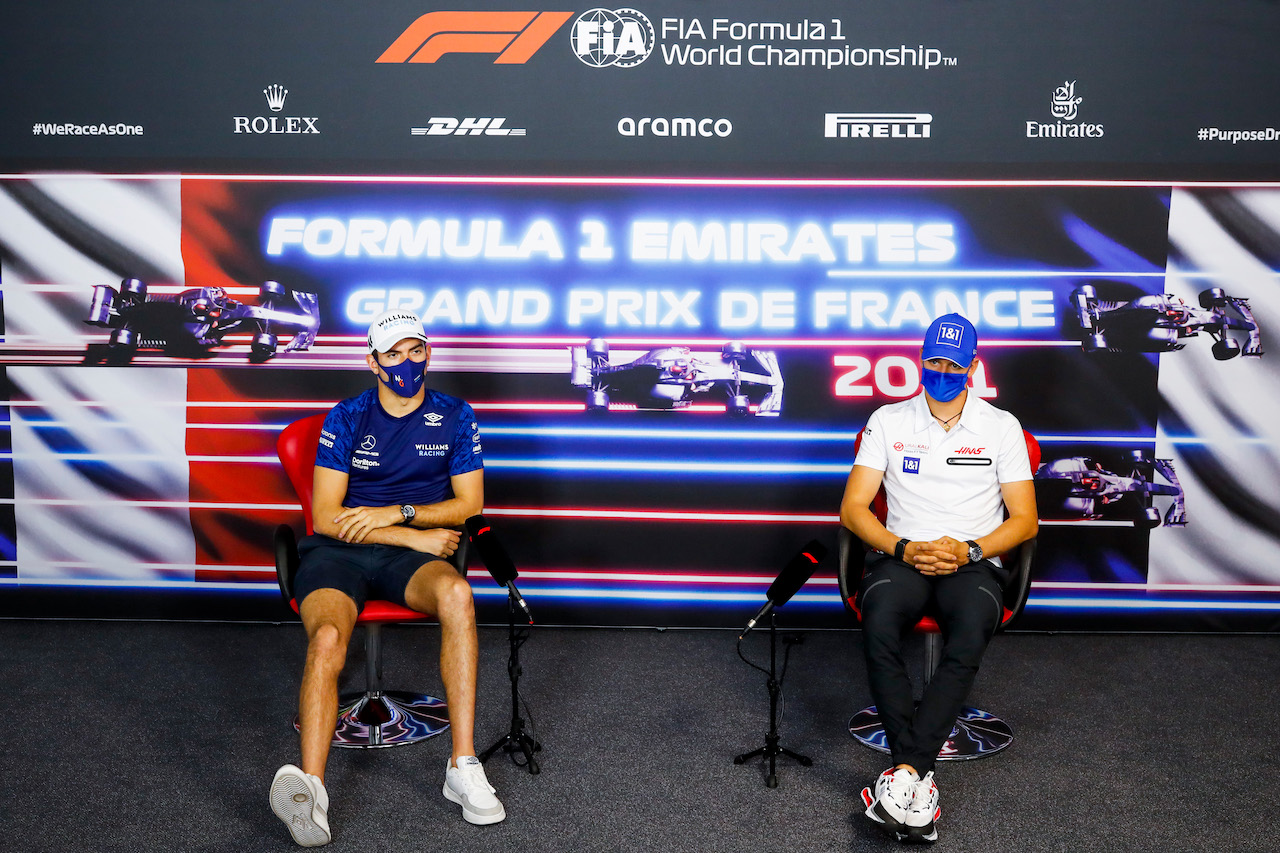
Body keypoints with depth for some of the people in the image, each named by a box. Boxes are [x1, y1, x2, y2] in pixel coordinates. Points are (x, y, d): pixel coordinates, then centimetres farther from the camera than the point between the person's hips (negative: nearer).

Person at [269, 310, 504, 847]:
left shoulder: (454, 416, 9)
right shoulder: (346, 419, 4)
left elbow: (470, 503, 5)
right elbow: (326, 517, -2)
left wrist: (396, 512, -9)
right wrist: (416, 536, -10)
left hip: (412, 557, 0)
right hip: (338, 552, 0)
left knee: (456, 594, -35)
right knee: (326, 641, -32)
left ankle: (463, 767, -33)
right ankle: (311, 789, -45)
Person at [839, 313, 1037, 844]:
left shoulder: (1001, 427, 10)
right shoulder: (888, 421, 11)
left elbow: (1025, 520, 7)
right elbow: (852, 508, 5)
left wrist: (969, 551, -11)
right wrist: (903, 548, -12)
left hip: (974, 561, 0)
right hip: (901, 556, 1)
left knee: (971, 634, -36)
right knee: (879, 626, -34)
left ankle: (905, 771, -34)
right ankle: (919, 780, -30)